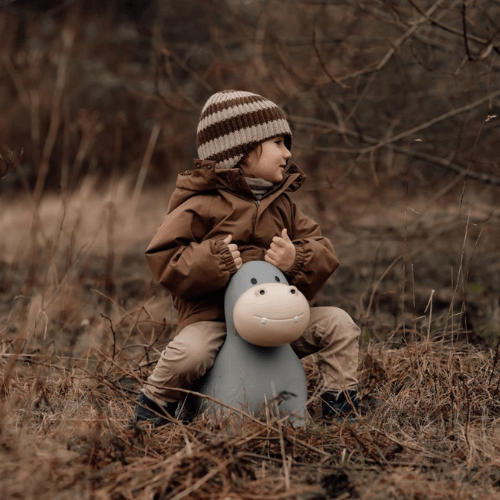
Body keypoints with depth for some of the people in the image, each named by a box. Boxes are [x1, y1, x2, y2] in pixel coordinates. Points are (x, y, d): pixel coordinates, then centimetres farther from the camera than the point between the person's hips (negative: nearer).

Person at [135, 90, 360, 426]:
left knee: (339, 323, -7)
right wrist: (211, 259, -26)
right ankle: (152, 410, -5)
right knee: (189, 353, -35)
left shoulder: (282, 206, 13)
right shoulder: (202, 206, -7)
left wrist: (297, 259, -16)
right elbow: (162, 259, -13)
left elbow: (324, 254, 7)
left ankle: (341, 408, 7)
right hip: (211, 316, -5)